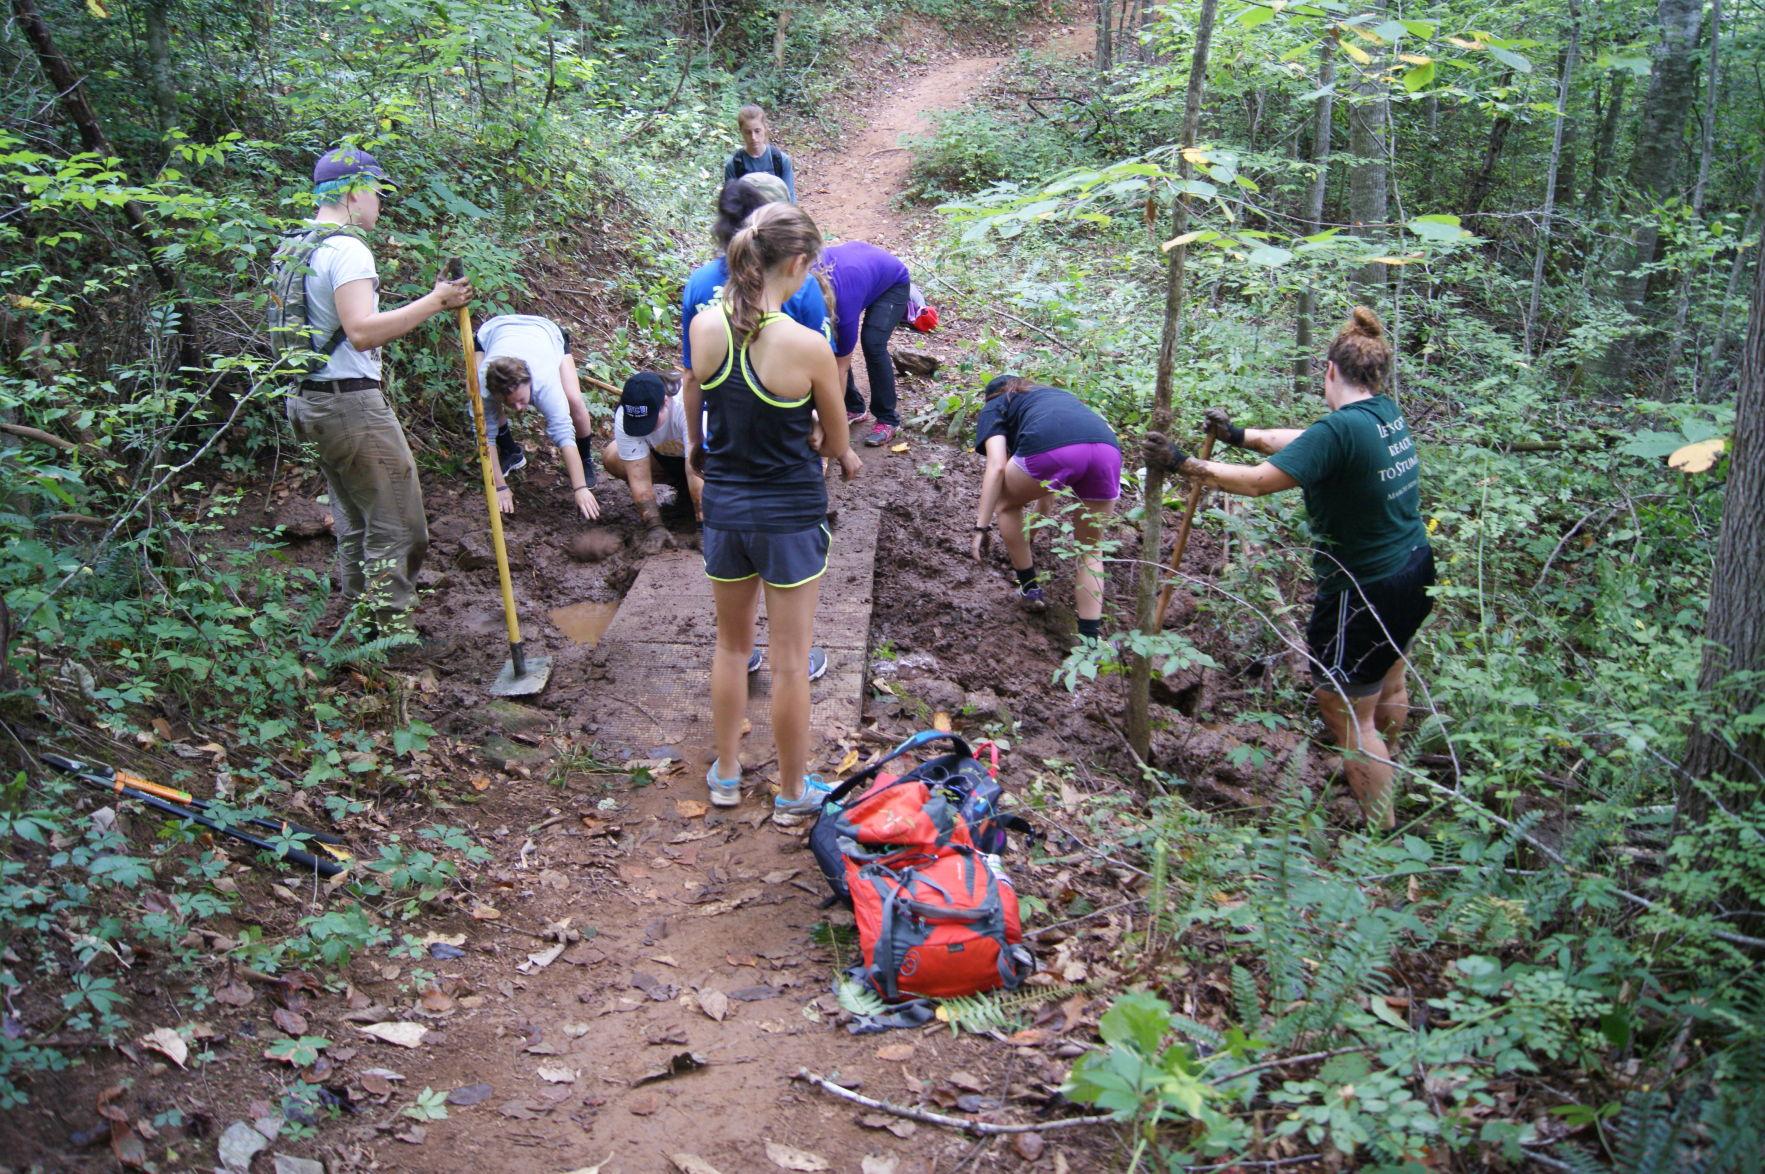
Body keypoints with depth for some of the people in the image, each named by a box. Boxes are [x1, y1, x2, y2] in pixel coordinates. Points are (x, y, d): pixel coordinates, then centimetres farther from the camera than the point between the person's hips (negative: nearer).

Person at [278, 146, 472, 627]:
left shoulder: (295, 249, 13)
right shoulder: (347, 249, -17)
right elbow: (362, 332, -29)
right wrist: (435, 302, -27)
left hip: (308, 401, 10)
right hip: (351, 403, -10)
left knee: (354, 516, 19)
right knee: (395, 524, -3)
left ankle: (356, 605, 27)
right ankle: (389, 627, 1)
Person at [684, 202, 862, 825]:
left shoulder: (704, 327, -8)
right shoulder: (807, 346, -21)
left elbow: (695, 420, 5)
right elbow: (836, 443, -8)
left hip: (724, 509, 4)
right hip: (791, 515, -4)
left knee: (731, 644, 23)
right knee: (789, 661, 9)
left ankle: (726, 773, 36)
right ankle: (793, 793, 24)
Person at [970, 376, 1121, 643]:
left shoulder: (994, 408, 30)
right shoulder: (1057, 394, 45)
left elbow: (997, 466, 11)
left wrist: (982, 526, 9)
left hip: (1052, 450, -4)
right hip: (1108, 449, 5)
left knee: (1006, 503, 28)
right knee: (1090, 547, 23)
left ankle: (1030, 589, 34)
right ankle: (1090, 638, 14)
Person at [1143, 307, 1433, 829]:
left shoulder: (1342, 428, -26)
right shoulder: (1387, 414, 1)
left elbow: (1259, 480, -25)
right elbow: (1305, 441, 13)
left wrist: (1184, 464, -15)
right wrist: (1240, 435, 19)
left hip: (1365, 591, -9)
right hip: (1414, 572, 9)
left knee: (1346, 709, 5)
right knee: (1386, 685, 31)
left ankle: (1382, 832, 13)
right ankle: (1382, 771, 55)